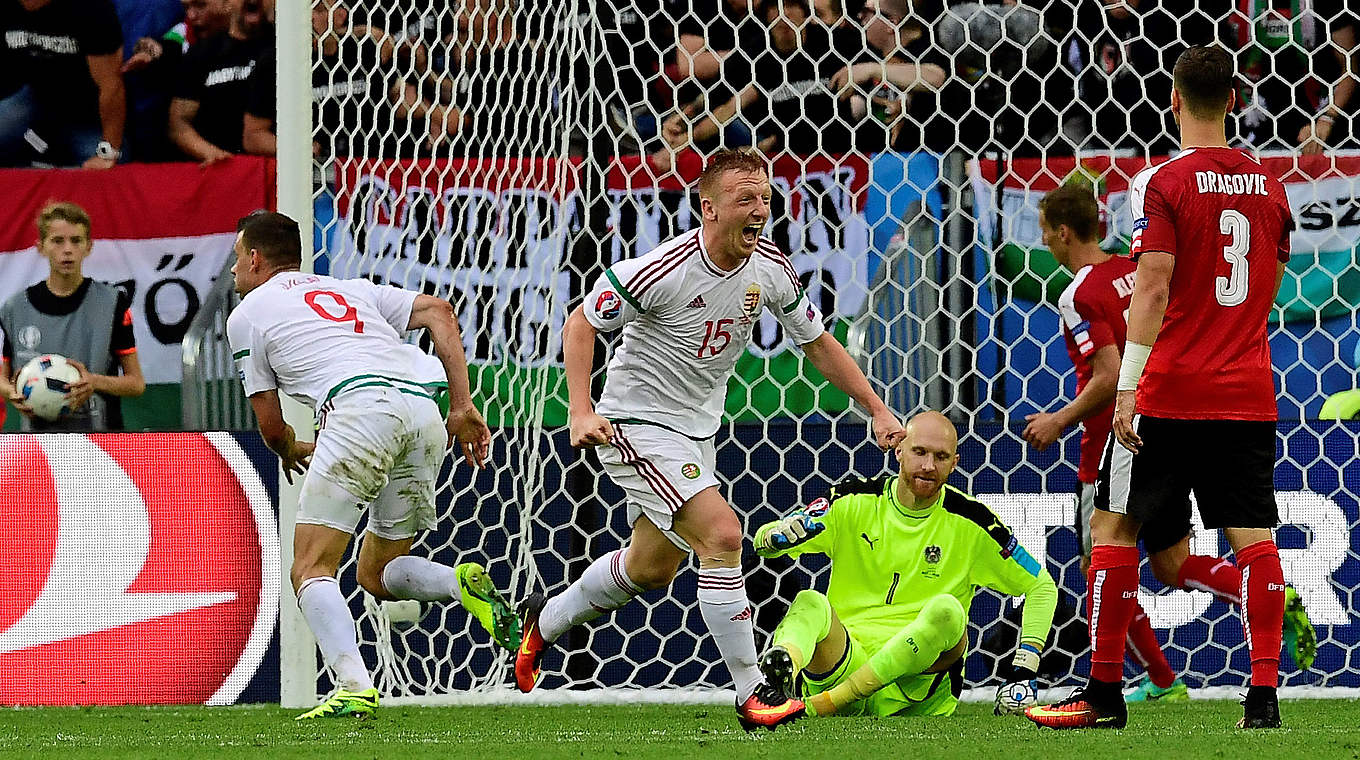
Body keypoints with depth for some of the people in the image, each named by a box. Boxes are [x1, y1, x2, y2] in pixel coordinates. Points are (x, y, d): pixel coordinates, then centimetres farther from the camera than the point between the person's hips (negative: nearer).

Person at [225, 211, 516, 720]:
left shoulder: (246, 315, 19)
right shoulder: (349, 289, 34)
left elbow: (270, 427, 19)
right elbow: (438, 311, 19)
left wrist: (290, 452, 43)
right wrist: (463, 406, 13)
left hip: (362, 408, -6)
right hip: (424, 416, 6)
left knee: (311, 571, -4)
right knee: (376, 574, 19)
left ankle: (354, 687, -27)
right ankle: (464, 583, -10)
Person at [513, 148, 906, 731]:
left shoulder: (771, 268, -7)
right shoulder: (664, 269, -26)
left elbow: (817, 342, 8)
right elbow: (581, 323, -16)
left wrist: (877, 410, 2)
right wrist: (581, 410, -26)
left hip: (696, 430, 8)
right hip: (638, 422, -8)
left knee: (653, 567, 21)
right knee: (722, 533, -23)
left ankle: (544, 621, 47)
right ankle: (751, 693, -18)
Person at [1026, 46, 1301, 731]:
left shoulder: (1164, 183, -9)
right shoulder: (1268, 187, 9)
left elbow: (1153, 290, -16)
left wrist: (1127, 387, -16)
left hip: (1170, 392, -5)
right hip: (1249, 395, 5)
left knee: (1113, 526, 4)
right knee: (1253, 538, 2)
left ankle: (1105, 693, 3)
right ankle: (1263, 694, -6)